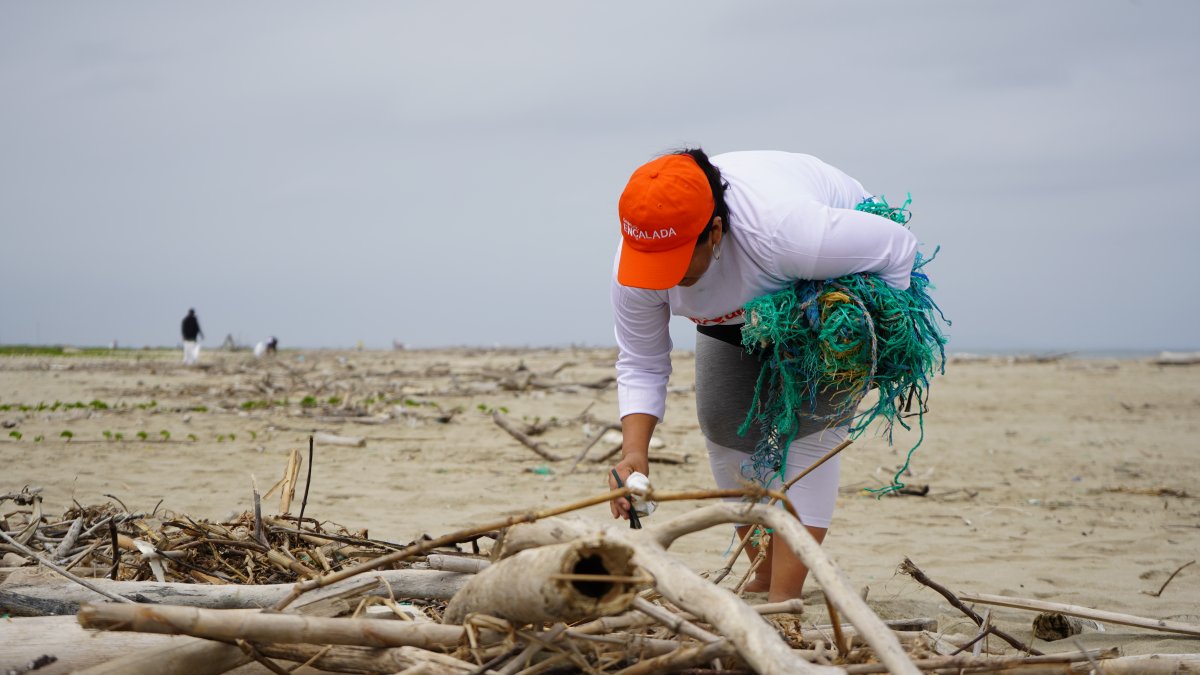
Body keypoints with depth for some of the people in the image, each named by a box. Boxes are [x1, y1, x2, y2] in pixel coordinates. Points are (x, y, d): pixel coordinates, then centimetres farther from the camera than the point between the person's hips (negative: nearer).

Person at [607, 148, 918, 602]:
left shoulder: (783, 230, -47)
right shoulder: (634, 264, -31)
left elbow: (898, 246, -32)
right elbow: (640, 365, -18)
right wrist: (634, 452, -32)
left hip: (834, 279, -5)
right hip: (737, 307, 5)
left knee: (809, 419, -20)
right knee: (723, 420, -5)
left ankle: (784, 594, -21)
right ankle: (765, 577, 12)